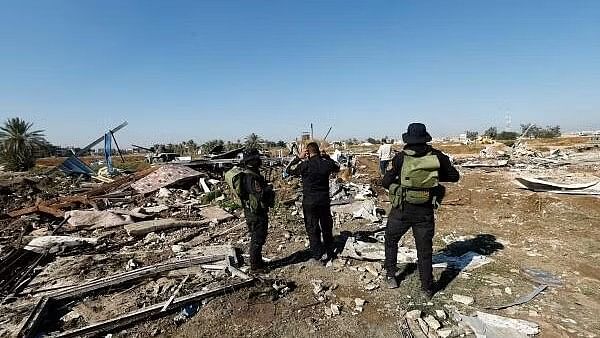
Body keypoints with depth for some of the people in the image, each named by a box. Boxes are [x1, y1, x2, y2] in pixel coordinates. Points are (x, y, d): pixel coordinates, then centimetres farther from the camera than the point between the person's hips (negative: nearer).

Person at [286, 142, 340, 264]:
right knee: (327, 227, 19)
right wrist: (327, 157, 13)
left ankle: (317, 256, 14)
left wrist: (299, 158, 1)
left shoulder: (304, 165, -15)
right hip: (324, 201, 4)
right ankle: (329, 253, 33)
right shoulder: (326, 163, -5)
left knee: (312, 229, 8)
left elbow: (288, 170, 0)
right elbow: (337, 167, 18)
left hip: (309, 202, -3)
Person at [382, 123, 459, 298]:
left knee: (391, 241, 22)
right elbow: (454, 176, 7)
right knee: (424, 250, 15)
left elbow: (386, 182, -8)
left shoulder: (401, 158, -12)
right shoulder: (437, 157, -5)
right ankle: (427, 289, 25)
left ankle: (391, 275, 31)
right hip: (425, 212, 2)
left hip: (402, 211, -1)